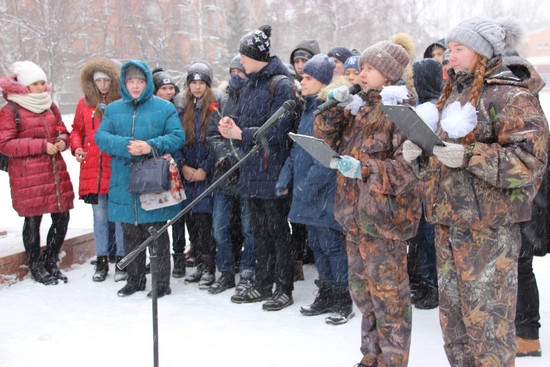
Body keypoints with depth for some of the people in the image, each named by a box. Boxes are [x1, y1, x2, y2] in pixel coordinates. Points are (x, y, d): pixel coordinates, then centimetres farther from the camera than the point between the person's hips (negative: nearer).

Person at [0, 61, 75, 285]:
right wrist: (41, 145, -17)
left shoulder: (50, 105, 13)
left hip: (55, 171, 6)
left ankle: (51, 262, 26)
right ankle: (35, 267, 20)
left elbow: (62, 130, 23)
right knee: (33, 220, 2)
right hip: (28, 176, -6)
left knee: (62, 218, 7)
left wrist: (62, 141, -2)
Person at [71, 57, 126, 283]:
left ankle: (122, 261, 12)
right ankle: (102, 260, 21)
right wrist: (76, 147, 4)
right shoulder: (85, 104, 11)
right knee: (100, 216, 11)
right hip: (93, 170, 3)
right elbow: (77, 130, 21)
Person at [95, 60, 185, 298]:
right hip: (123, 183, 4)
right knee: (130, 234, 14)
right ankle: (135, 280, 28)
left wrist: (151, 146, -19)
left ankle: (162, 282, 14)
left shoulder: (164, 108, 2)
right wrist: (125, 146, -17)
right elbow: (101, 137, 2)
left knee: (157, 235, 3)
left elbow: (178, 137, -4)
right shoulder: (113, 109, 11)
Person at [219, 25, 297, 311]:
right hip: (252, 169, 8)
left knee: (278, 231, 2)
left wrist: (241, 134, -17)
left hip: (272, 170, -8)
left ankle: (284, 289, 14)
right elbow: (241, 115, 18)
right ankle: (262, 285, 26)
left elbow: (276, 130, -19)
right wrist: (231, 122, -4)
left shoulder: (282, 85, -13)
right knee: (260, 230, 15)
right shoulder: (251, 84, 14)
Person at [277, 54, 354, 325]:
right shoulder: (309, 109, 14)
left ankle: (344, 301, 12)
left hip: (326, 193, -9)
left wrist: (308, 184, -20)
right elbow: (297, 149, 17)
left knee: (332, 244, -1)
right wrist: (286, 178, 7)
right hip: (306, 193, 9)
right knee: (316, 243, 15)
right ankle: (326, 295, 27)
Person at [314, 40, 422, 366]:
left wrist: (365, 168, -26)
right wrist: (334, 108, 0)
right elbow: (327, 138, 14)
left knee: (388, 293, 1)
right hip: (355, 216, 8)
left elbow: (410, 166, -18)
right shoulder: (359, 109, 12)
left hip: (385, 216, -8)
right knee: (362, 289, 18)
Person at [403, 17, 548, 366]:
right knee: (453, 319, 17)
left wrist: (469, 156, -25)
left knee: (487, 322, -1)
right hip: (448, 222, 8)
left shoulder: (511, 97, -9)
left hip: (489, 228, -8)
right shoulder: (454, 93, 16)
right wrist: (419, 152, 4)